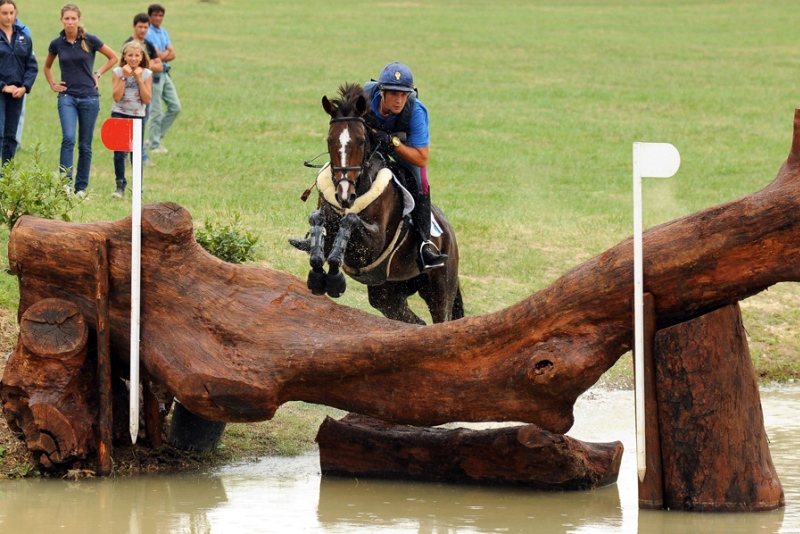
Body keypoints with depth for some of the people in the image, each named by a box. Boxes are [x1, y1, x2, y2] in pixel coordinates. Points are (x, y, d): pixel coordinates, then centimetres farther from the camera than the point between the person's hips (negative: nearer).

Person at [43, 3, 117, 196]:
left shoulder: (90, 40, -4)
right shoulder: (57, 44, 2)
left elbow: (113, 57, 9)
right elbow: (47, 67, 22)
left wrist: (98, 74, 1)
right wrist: (52, 84, 9)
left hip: (89, 97, 0)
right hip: (67, 97, 0)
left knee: (85, 144, 5)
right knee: (68, 139, -18)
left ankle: (81, 187, 13)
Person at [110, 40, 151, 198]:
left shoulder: (146, 74, -1)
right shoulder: (118, 72, -4)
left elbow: (147, 100, -7)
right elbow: (116, 97, -13)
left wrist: (139, 79, -13)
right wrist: (124, 77, -17)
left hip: (138, 116, 1)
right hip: (119, 115, -1)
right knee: (119, 151, -9)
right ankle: (120, 186, 0)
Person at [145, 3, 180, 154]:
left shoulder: (163, 32, 13)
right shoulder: (148, 34, -13)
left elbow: (172, 54, 6)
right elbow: (159, 56, -18)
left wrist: (163, 55, -12)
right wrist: (167, 52, 0)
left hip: (165, 73, 8)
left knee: (175, 107, 8)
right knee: (155, 112, -4)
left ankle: (158, 136, 19)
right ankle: (154, 145, 4)